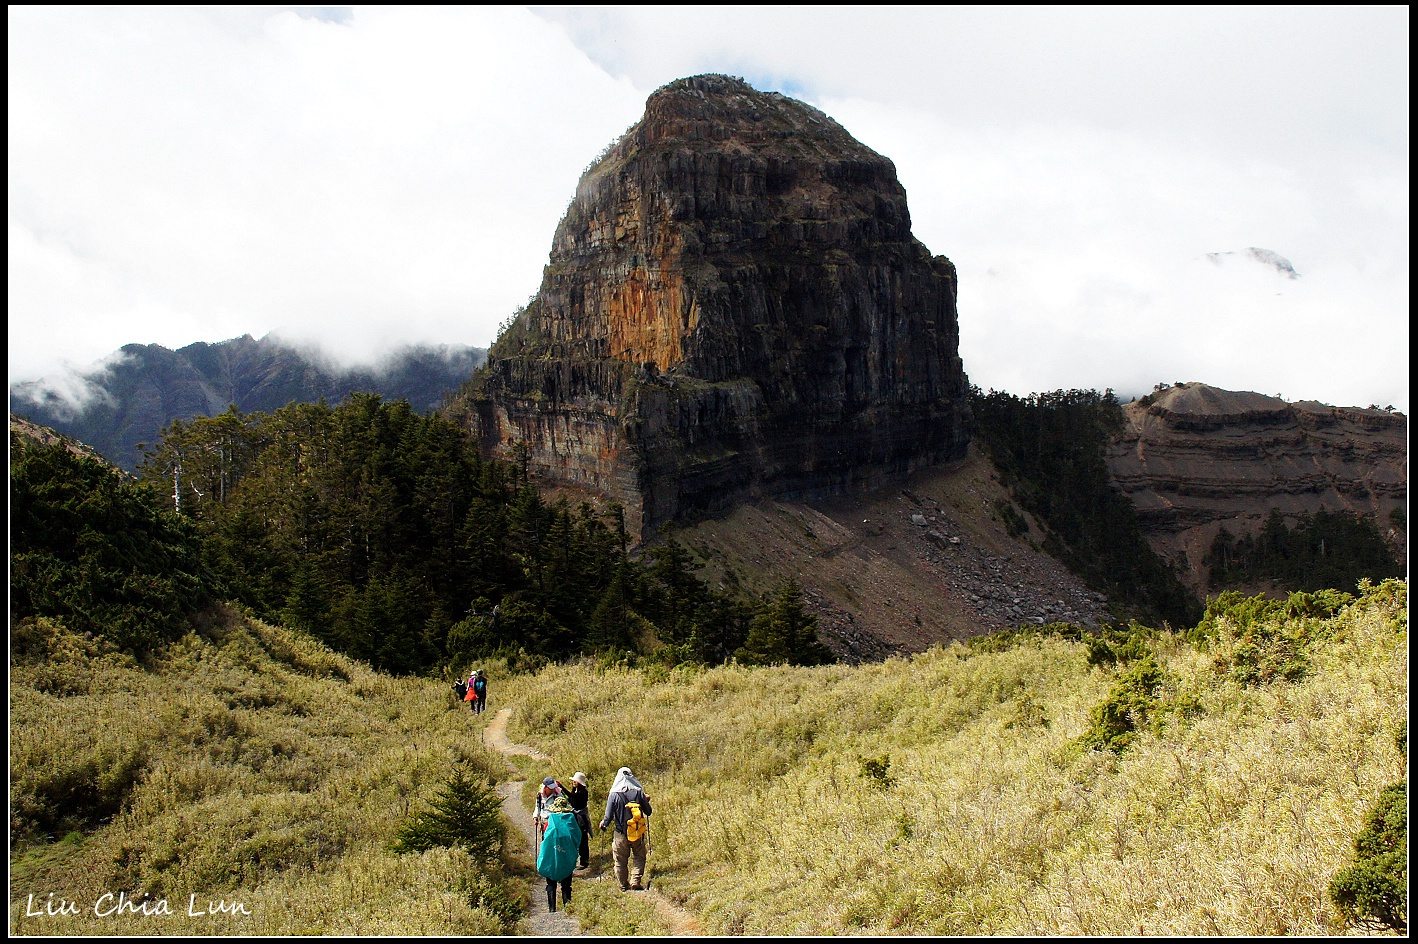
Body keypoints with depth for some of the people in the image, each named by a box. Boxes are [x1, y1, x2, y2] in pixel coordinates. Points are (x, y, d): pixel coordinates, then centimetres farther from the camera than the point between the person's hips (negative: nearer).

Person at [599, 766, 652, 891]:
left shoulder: (613, 794, -10)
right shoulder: (638, 792, -7)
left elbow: (609, 816, -8)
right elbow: (648, 812, 1)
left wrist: (603, 824, 13)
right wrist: (646, 801, 21)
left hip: (621, 834, -1)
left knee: (621, 861, 12)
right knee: (639, 857, 15)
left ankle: (623, 885, 18)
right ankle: (635, 881, 2)